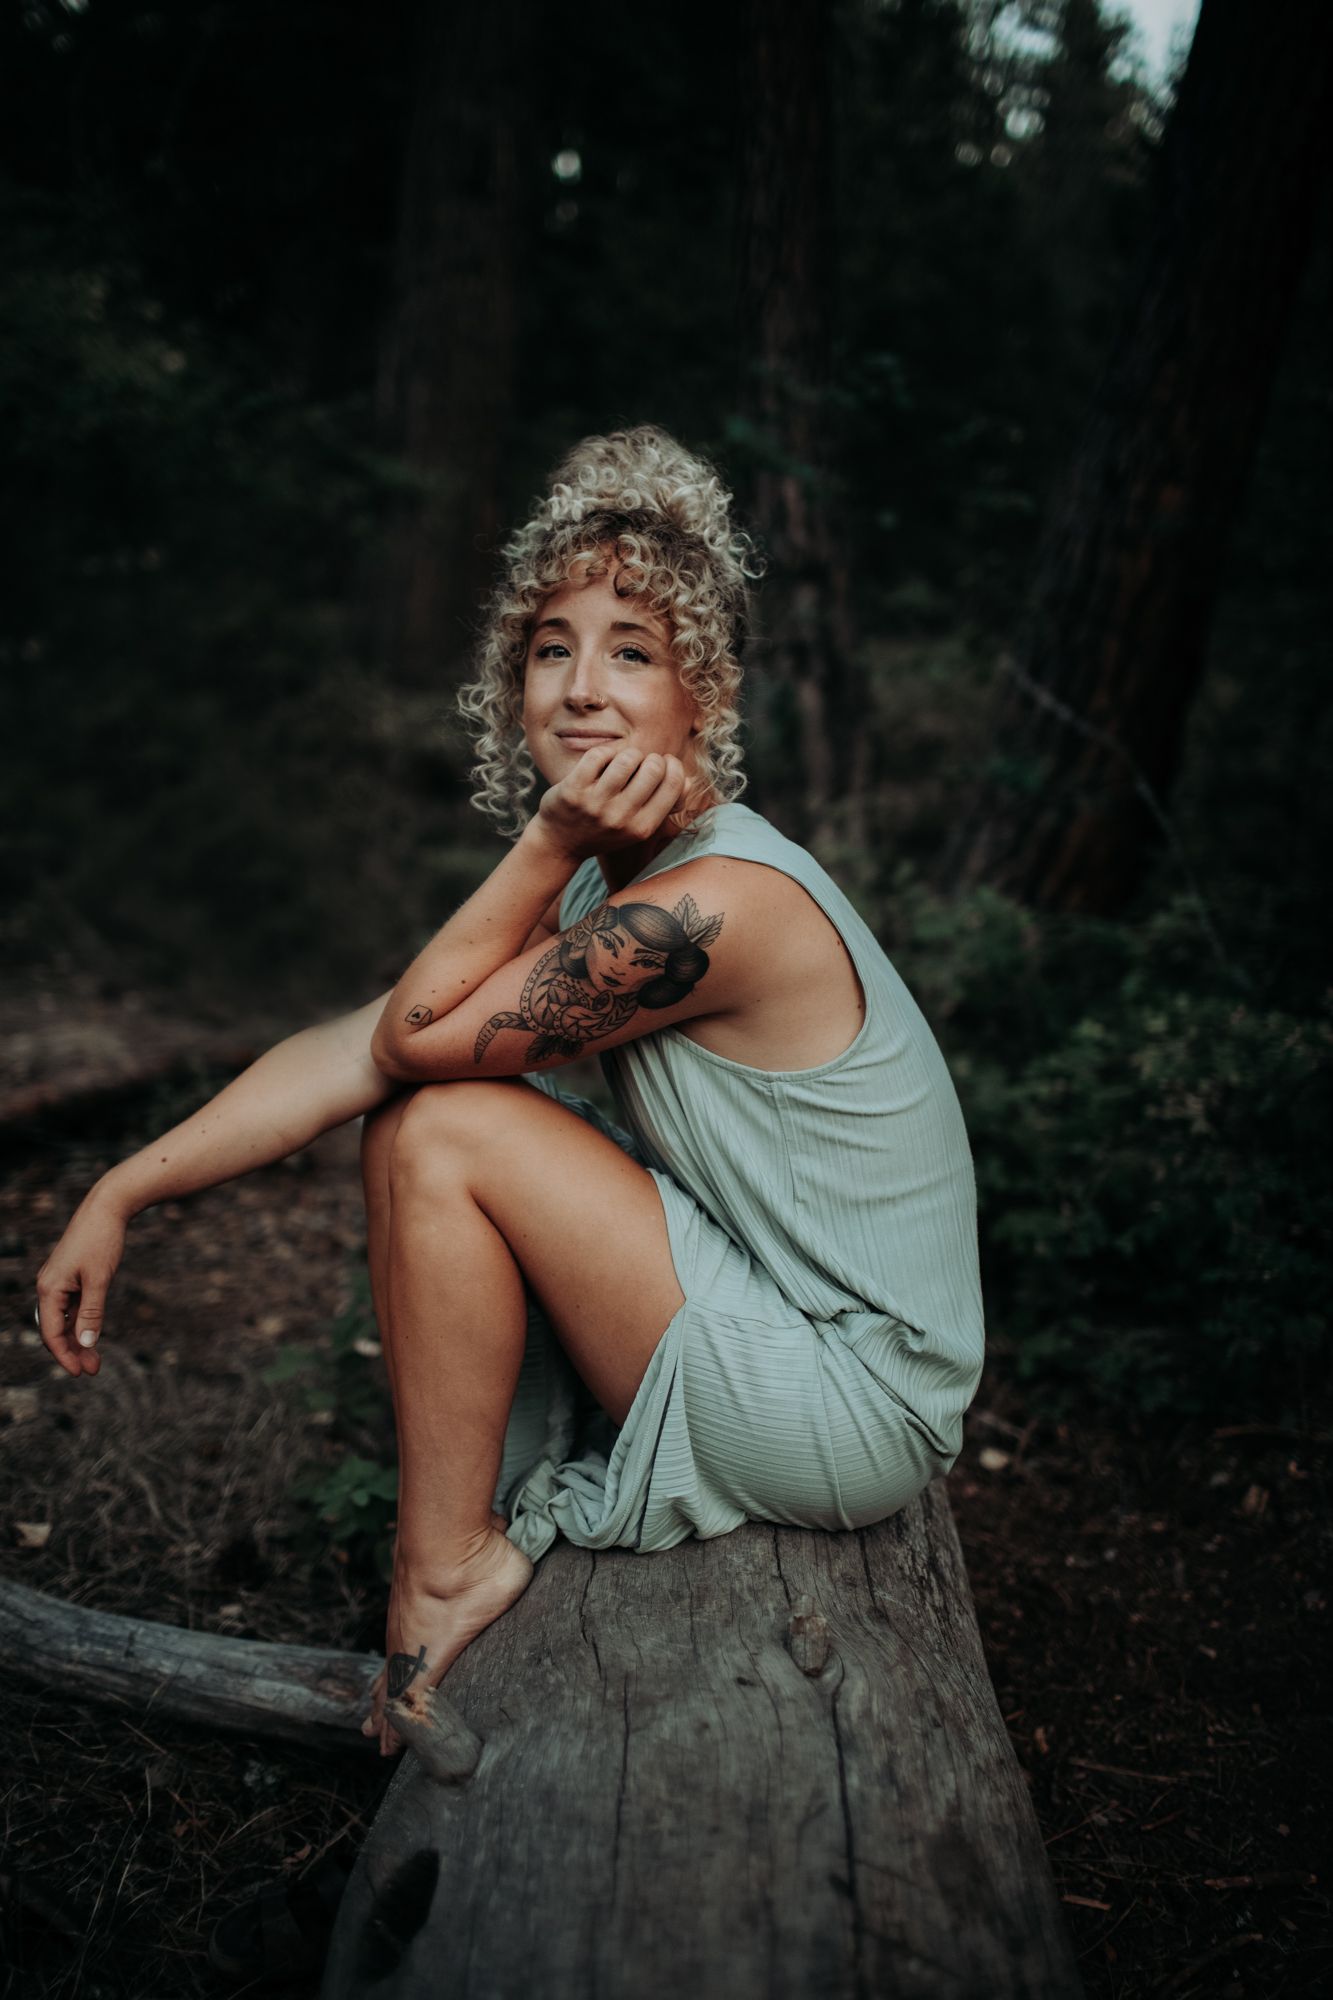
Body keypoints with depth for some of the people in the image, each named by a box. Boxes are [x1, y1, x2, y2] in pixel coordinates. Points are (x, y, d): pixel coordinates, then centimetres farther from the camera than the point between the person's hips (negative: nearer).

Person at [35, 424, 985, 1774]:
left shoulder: (712, 904, -26)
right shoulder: (608, 875, 3)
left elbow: (418, 1031, -17)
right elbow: (364, 1047, 1)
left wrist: (548, 847, -19)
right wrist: (121, 1195, -2)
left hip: (852, 1409, -9)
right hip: (771, 1326, 9)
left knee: (443, 1131, -16)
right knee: (415, 1112, 4)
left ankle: (446, 1565, 0)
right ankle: (492, 1496, 13)